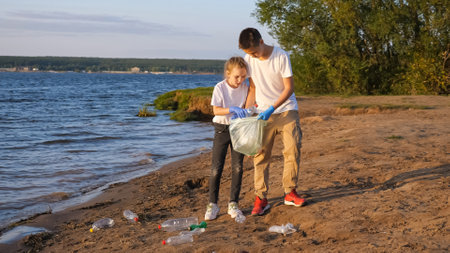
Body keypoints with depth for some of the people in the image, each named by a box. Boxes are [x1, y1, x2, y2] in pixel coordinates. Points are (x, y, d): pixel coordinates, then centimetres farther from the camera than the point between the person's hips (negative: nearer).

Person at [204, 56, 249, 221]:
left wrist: (243, 112, -15)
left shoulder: (245, 88, -1)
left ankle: (233, 204, 11)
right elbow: (216, 110, -16)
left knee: (237, 167, 0)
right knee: (216, 168, -3)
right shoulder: (220, 88, -11)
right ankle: (212, 204, 7)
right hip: (222, 129, -3)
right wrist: (233, 109, -30)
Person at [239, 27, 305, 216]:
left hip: (286, 109, -2)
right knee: (260, 153, -4)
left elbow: (289, 87, -14)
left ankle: (290, 193, 8)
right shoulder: (248, 60, -3)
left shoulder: (281, 56, -15)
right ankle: (261, 199, 0)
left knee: (292, 149, -7)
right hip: (263, 112, 2)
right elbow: (253, 88, 7)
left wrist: (272, 109, -22)